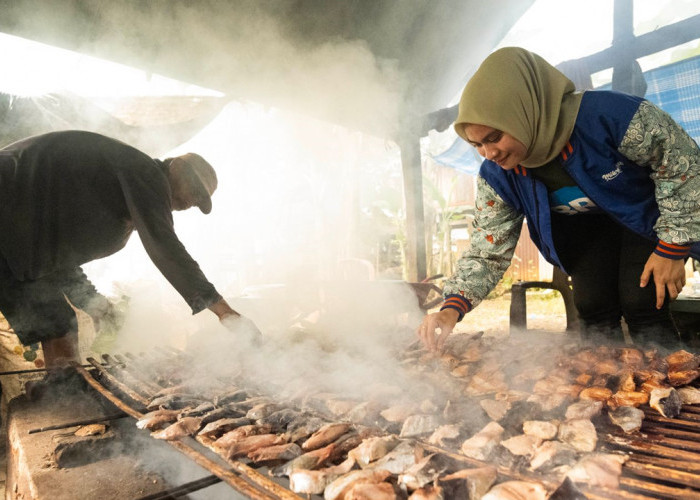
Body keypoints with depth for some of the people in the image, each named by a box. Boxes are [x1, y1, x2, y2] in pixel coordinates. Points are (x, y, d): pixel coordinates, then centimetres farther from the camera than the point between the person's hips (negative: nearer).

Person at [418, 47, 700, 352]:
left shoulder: (607, 114, -37)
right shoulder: (496, 176, -23)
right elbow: (487, 253, -19)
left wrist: (672, 248, -19)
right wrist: (451, 309, -36)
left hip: (646, 214, -3)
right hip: (585, 227, 4)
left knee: (642, 307, -14)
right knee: (593, 310, -6)